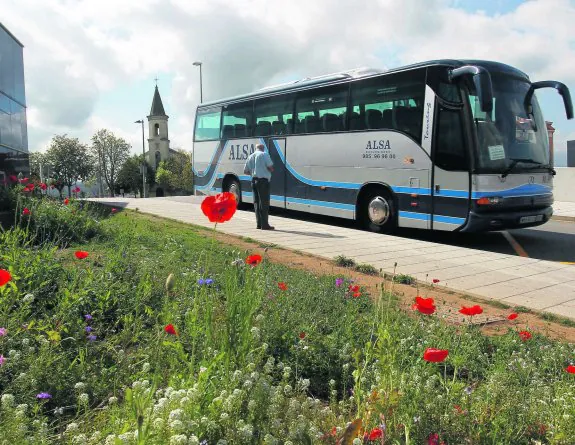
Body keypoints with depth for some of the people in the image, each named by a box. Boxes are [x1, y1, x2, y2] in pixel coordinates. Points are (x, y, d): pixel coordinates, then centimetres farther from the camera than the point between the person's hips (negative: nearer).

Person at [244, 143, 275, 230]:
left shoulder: (250, 157, 14)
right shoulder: (264, 154, -4)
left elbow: (245, 171, 15)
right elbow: (270, 167, -12)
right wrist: (270, 170, 9)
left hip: (254, 180, 7)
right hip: (263, 180, -7)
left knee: (257, 202, 11)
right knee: (264, 202, -5)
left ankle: (259, 224, 13)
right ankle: (264, 225, -6)